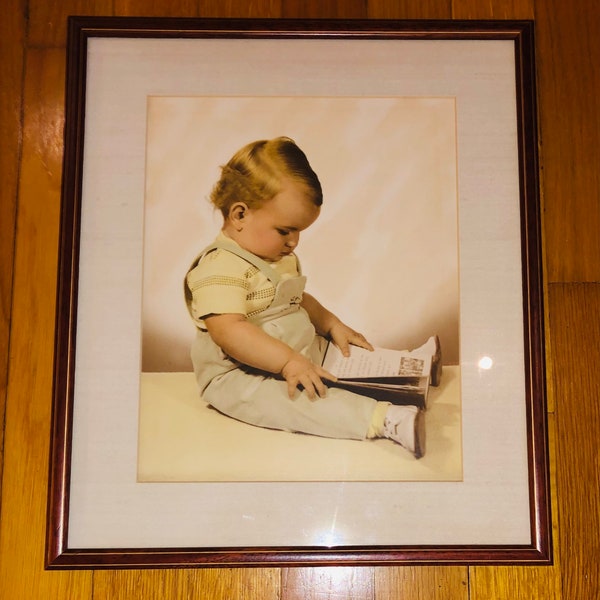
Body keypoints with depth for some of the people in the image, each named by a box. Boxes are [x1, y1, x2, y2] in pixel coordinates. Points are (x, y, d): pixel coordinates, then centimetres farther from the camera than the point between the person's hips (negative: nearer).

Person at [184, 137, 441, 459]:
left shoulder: (282, 259, 12)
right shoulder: (220, 268, -22)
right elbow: (228, 331, -32)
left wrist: (332, 325, 12)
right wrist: (288, 361, -35)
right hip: (241, 375, -11)